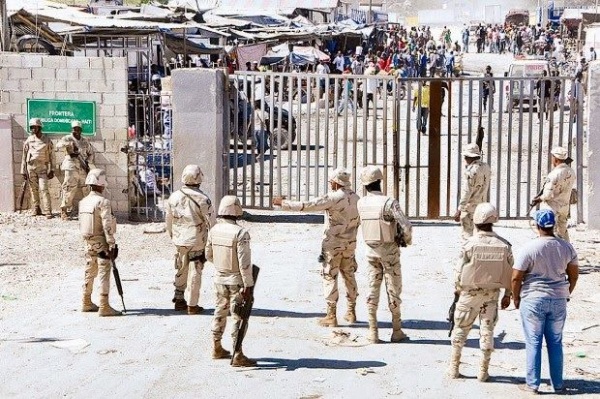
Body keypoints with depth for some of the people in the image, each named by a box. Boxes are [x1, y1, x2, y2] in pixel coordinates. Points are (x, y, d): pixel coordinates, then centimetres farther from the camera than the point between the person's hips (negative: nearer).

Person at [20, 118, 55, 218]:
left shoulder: (47, 141, 2)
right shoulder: (29, 140, 5)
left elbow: (51, 156, 6)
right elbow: (24, 156, 9)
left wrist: (51, 170, 1)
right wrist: (23, 171, 6)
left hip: (42, 167, -2)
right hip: (31, 167, 2)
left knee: (44, 188, -12)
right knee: (33, 189, 5)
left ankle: (48, 211, -15)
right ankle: (36, 209, 15)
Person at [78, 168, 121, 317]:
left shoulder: (83, 202, 6)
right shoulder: (103, 202, -17)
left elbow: (81, 224, 11)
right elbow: (107, 226, -20)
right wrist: (112, 245, -15)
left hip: (89, 242, 8)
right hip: (102, 243, -8)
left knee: (90, 272, 18)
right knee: (104, 273, -4)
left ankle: (86, 303, 28)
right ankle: (104, 307, -5)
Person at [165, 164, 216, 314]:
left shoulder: (173, 197, -1)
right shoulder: (202, 199, -16)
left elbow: (168, 220, 9)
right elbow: (211, 222, -12)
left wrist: (173, 236, 23)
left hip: (179, 241, 5)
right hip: (197, 242, -4)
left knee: (182, 270, 19)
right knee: (195, 273, 4)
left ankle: (179, 300, 25)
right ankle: (192, 306, 8)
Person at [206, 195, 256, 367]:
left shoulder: (214, 230, -2)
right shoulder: (240, 233, -21)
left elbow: (209, 255, 10)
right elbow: (244, 262, -21)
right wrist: (249, 285, -15)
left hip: (219, 278, 6)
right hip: (236, 279, -6)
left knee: (220, 312, 20)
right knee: (239, 316, 1)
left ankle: (217, 348, 32)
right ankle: (237, 356, 2)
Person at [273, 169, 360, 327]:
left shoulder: (333, 198, -18)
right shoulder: (355, 198, 2)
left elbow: (307, 206, -20)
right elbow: (358, 220, 11)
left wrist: (284, 204, -14)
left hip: (333, 244, -7)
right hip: (350, 243, 7)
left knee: (329, 277, 1)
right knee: (349, 275, 17)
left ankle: (331, 316, 3)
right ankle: (351, 312, 23)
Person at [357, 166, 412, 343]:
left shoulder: (361, 203, -3)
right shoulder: (389, 202, -20)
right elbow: (406, 226, -24)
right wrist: (407, 240, -4)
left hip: (371, 250, 4)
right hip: (390, 251, -4)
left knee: (373, 290, 10)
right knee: (393, 290, 7)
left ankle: (373, 333, 10)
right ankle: (397, 331, 14)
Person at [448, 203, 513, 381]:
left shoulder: (470, 244, -17)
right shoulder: (504, 246, -9)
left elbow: (460, 271, -10)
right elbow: (509, 272, -2)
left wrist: (457, 289, 7)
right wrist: (507, 294, 10)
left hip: (469, 293, -2)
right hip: (492, 293, 2)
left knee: (460, 329, 12)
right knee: (487, 330, 11)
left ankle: (454, 368, 18)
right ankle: (483, 371, 14)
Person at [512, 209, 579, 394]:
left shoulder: (529, 248, -15)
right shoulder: (566, 247, -1)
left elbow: (516, 277, -12)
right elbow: (574, 275, 9)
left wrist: (516, 298, 2)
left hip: (533, 299, -4)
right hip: (558, 300, 4)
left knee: (533, 342, 6)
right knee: (555, 343, 13)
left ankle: (532, 384, 10)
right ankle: (558, 384, 19)